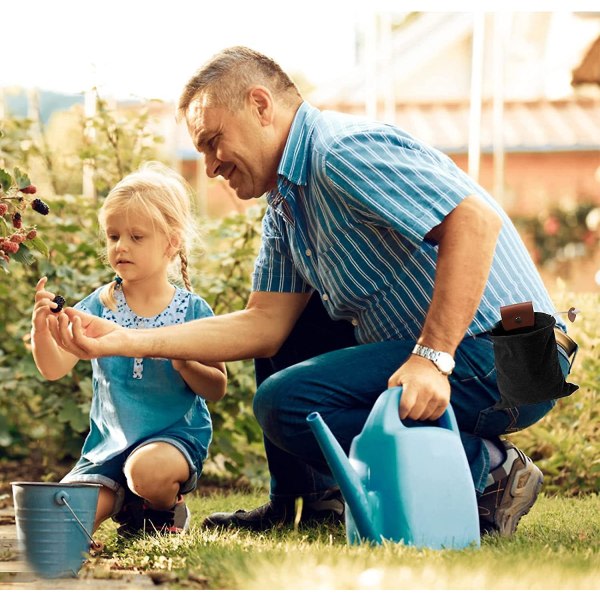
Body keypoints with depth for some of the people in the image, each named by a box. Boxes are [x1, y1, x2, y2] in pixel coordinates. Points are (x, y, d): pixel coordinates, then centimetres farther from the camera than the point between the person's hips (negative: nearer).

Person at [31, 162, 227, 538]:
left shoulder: (192, 310, -5)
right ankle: (125, 499, 17)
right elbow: (55, 368, -10)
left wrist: (185, 363, -22)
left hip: (175, 435, -3)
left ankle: (167, 508, -1)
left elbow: (217, 389, -2)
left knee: (146, 468, -37)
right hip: (109, 443, 3)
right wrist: (42, 330, -30)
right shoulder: (99, 306, -1)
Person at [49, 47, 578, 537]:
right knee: (284, 324, 19)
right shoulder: (286, 207, 16)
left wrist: (432, 357, -30)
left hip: (503, 362, -10)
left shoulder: (344, 151, -16)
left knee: (286, 403, -20)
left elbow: (476, 219, -27)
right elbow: (265, 325, 10)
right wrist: (126, 342, 3)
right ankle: (312, 502, 19)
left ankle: (488, 472, -12)